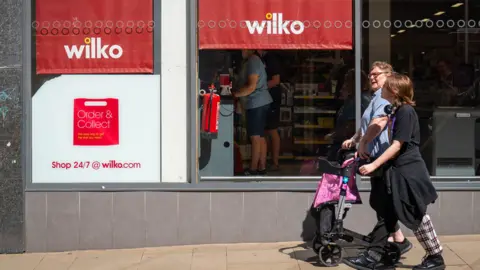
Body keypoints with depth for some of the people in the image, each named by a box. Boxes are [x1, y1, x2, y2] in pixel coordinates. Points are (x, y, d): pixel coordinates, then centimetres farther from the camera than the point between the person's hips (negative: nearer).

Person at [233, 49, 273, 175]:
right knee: (260, 137, 11)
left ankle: (253, 169, -1)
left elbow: (251, 86, -20)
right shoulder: (253, 61, 17)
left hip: (256, 104, -10)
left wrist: (234, 94, -12)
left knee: (255, 137, -5)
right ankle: (262, 167, 15)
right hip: (259, 103, 10)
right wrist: (236, 92, 10)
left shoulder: (253, 61, -14)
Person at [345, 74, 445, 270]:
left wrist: (374, 165, -19)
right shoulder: (396, 111, 12)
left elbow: (397, 146, -20)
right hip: (397, 171, 10)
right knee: (386, 214, 9)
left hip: (408, 172, -10)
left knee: (417, 217, 0)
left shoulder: (406, 111, -17)